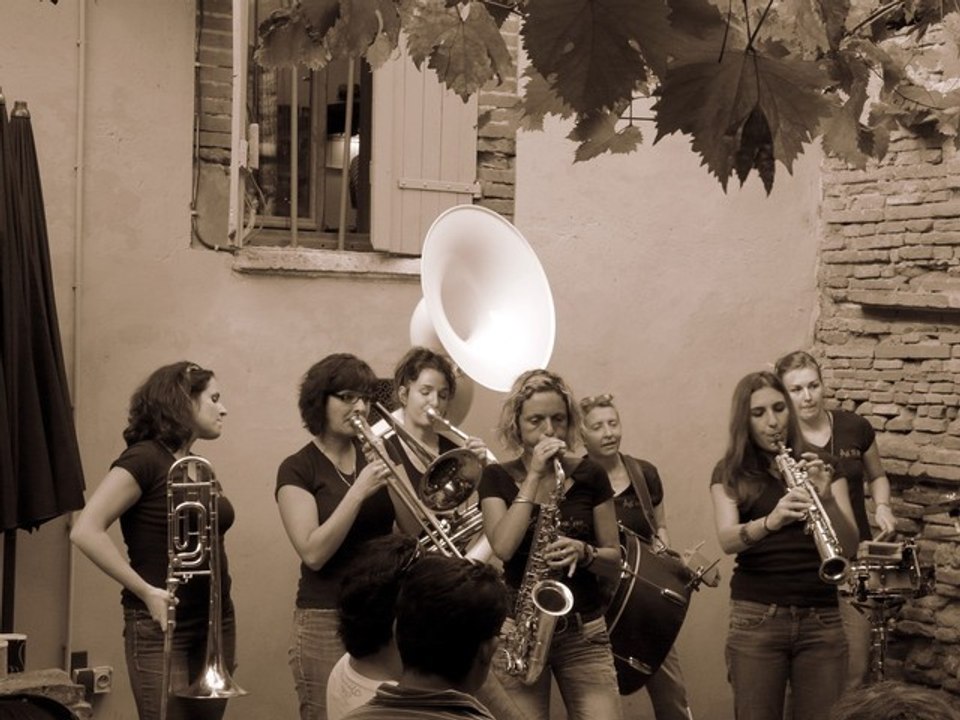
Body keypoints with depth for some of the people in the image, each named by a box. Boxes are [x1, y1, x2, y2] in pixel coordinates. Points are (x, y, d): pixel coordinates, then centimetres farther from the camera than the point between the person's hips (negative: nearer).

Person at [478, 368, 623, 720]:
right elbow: (503, 547, -16)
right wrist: (534, 476, -15)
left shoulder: (589, 475, 4)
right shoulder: (497, 477, 2)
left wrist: (583, 552, -16)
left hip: (585, 632, 1)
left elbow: (615, 561, 6)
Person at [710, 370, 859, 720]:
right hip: (755, 618, -1)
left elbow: (848, 541, -3)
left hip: (822, 618, 1)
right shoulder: (729, 472, 4)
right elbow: (727, 540, -13)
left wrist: (827, 498, -22)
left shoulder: (820, 466, 8)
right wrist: (770, 521, -32)